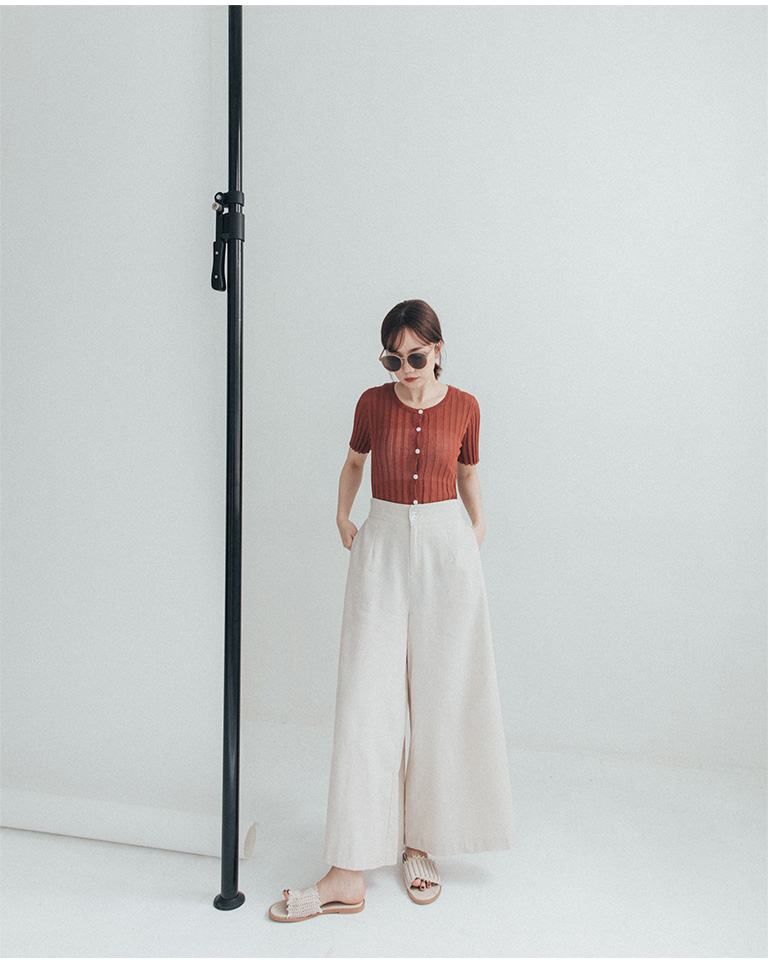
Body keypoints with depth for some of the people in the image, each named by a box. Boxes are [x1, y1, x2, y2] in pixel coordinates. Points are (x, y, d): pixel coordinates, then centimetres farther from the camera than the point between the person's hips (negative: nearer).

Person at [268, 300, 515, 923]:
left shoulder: (464, 407, 0)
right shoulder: (373, 402, 1)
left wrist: (478, 525, 3)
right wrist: (343, 519, 12)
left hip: (446, 550, 0)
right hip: (382, 549, 0)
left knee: (439, 702, 5)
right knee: (367, 701, -4)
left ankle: (419, 842, 25)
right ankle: (349, 873, 3)